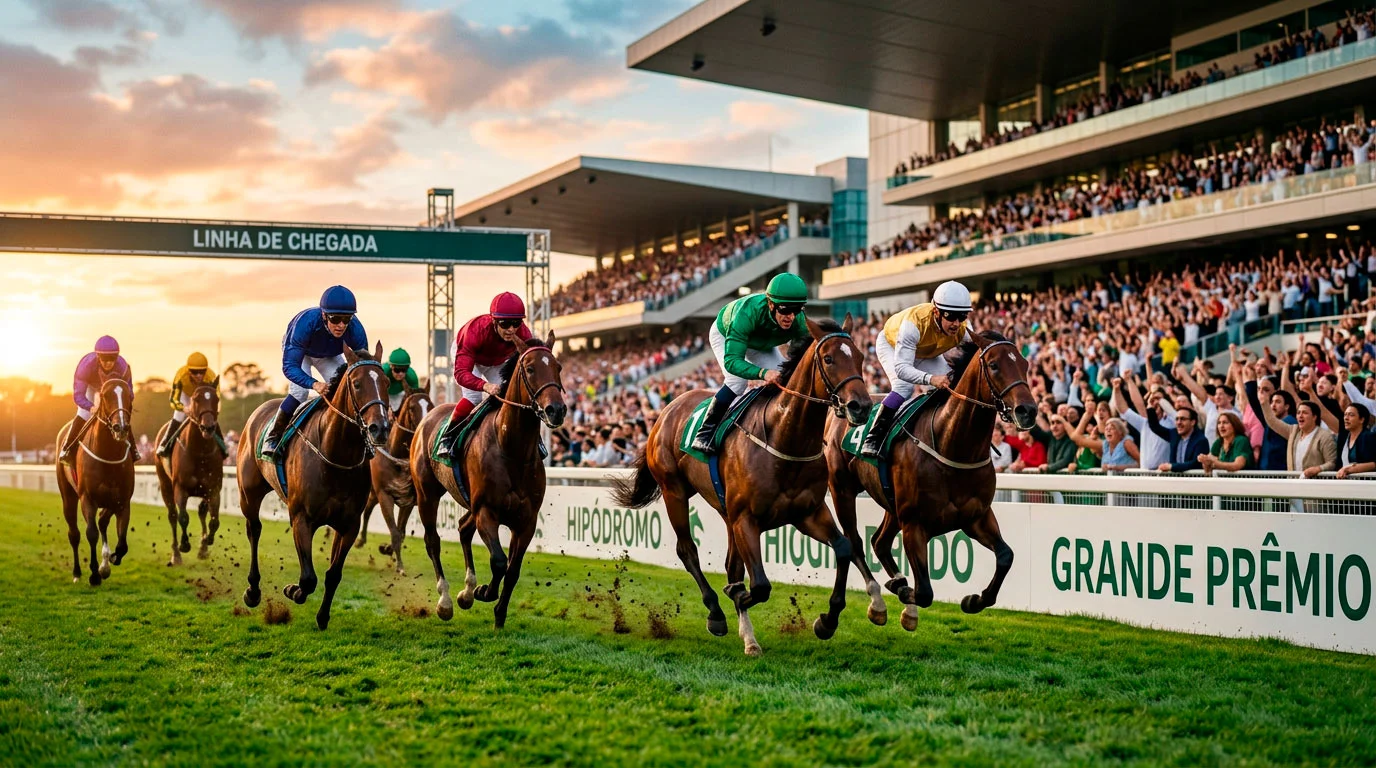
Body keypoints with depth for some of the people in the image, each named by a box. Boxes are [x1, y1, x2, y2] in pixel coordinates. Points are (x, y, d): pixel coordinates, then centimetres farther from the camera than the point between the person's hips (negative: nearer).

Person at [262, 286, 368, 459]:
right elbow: (290, 366, -45)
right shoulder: (306, 322, -45)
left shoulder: (355, 329, -36)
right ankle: (272, 436, -5)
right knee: (299, 392, -24)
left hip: (329, 356, 3)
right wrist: (314, 384, -62)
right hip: (297, 350, -3)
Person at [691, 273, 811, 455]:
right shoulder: (748, 312, -48)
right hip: (725, 335, -5)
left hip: (763, 344, 5)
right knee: (738, 380, -28)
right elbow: (732, 361, -52)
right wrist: (763, 373, -68)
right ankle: (704, 434, -15)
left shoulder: (799, 321, -35)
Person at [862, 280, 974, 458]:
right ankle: (872, 439, -24)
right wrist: (931, 379, -67)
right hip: (891, 344, -5)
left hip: (928, 355, 5)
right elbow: (901, 368, -51)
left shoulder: (964, 329, -31)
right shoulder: (915, 323, -46)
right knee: (904, 386, -29)